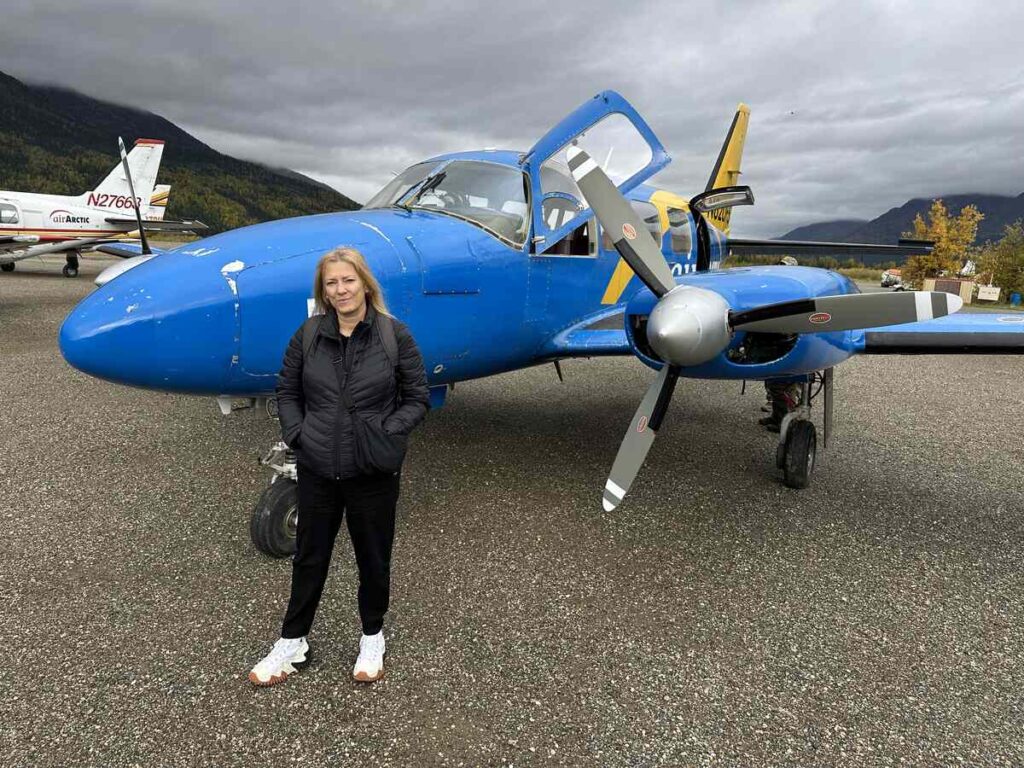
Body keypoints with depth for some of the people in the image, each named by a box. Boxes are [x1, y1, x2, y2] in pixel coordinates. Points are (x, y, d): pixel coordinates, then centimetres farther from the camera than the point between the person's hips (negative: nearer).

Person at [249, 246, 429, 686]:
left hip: (373, 470, -2)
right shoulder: (308, 335, -2)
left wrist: (387, 434, -14)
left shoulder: (394, 335, -8)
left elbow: (418, 398, -4)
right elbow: (287, 392, 7)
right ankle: (293, 642, 36)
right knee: (309, 555, 17)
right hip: (317, 468, 2)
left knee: (373, 557, 15)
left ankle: (373, 638, 38)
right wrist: (297, 435, -6)